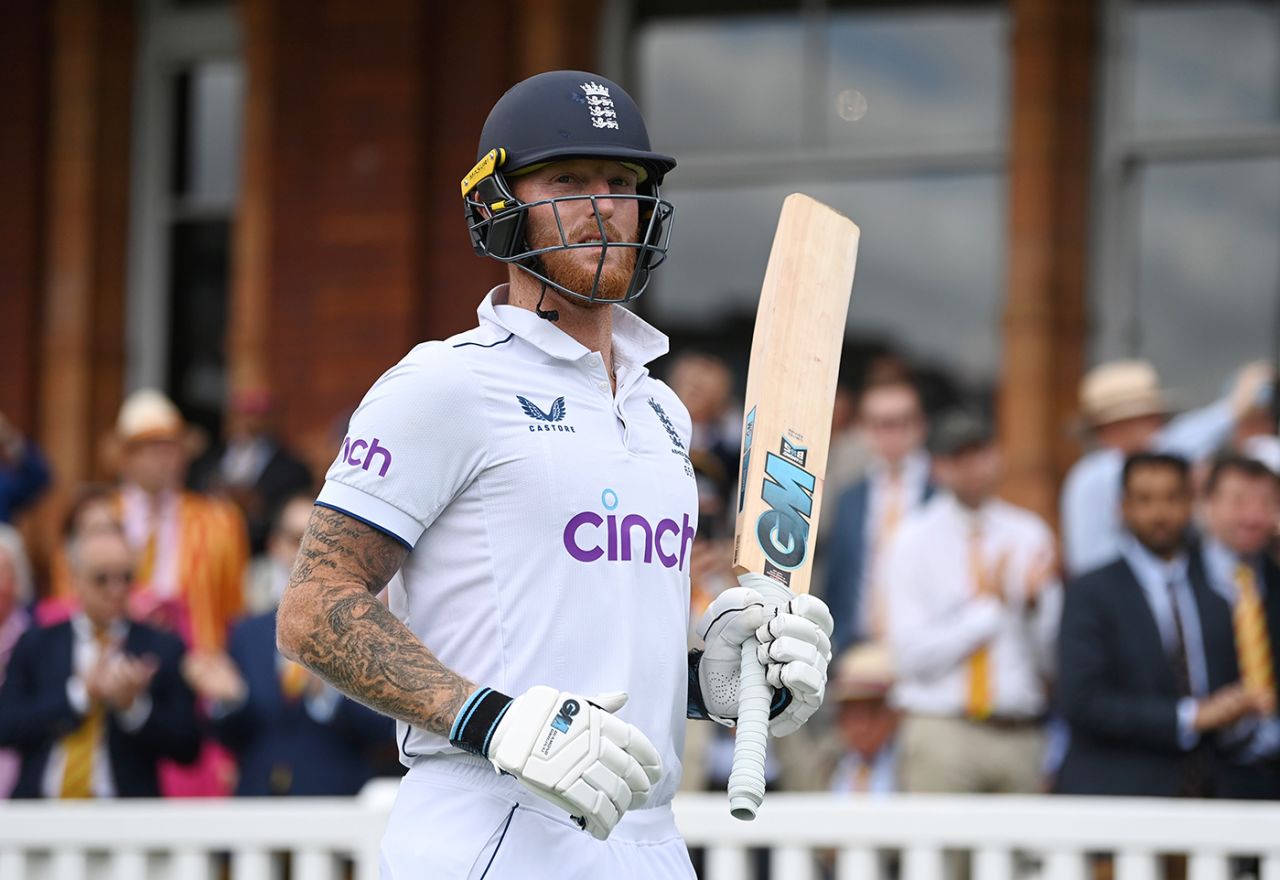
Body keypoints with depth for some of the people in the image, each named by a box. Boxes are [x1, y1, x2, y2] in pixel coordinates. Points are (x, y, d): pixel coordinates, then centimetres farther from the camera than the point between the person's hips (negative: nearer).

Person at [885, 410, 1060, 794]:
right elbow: (913, 656, -6)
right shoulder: (913, 543, 1)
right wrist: (987, 606, -8)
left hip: (1021, 734, 3)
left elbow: (1051, 661, 9)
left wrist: (1036, 601, -9)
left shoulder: (1029, 535, 9)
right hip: (945, 731, -3)